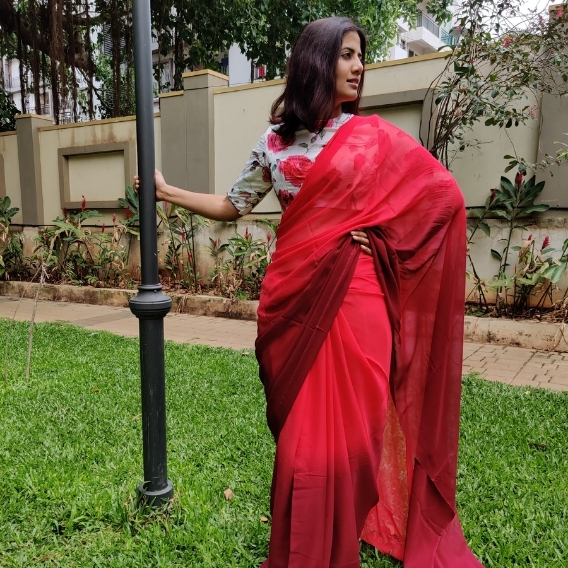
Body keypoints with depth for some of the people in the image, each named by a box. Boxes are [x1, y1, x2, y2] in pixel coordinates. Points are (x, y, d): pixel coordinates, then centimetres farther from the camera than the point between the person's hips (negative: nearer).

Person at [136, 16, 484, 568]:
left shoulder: (374, 137, 5)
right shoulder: (275, 142, 9)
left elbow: (443, 195, 7)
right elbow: (231, 206, 17)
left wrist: (377, 234, -4)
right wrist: (167, 193, 15)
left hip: (354, 297, -1)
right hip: (297, 299, 1)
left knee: (348, 428, 4)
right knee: (302, 431, 7)